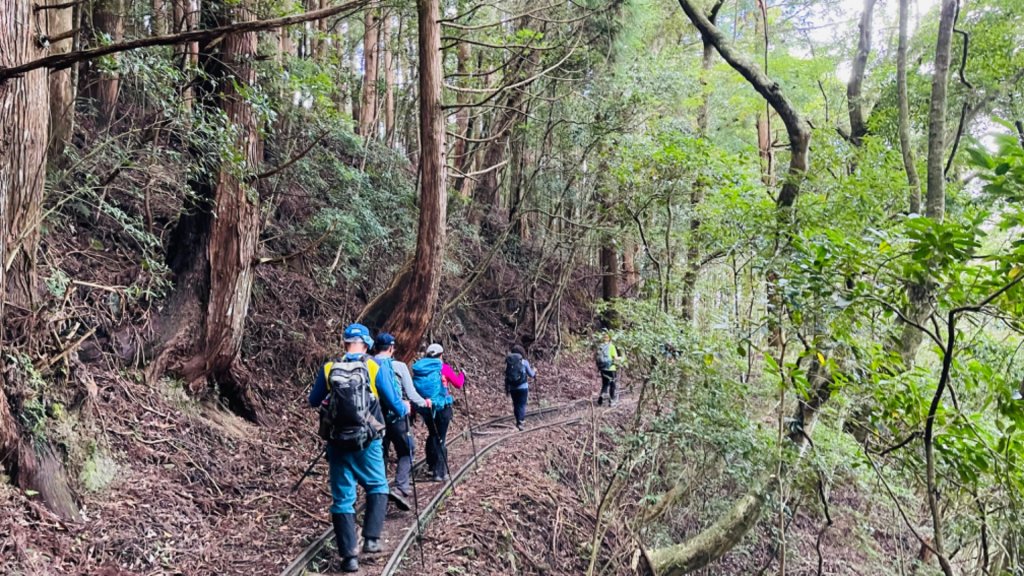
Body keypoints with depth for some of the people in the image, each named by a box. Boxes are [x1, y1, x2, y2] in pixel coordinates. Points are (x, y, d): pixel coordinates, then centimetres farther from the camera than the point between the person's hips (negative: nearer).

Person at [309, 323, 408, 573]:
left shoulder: (328, 369, -2)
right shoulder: (374, 368, -6)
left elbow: (313, 401, 11)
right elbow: (393, 402, 1)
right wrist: (405, 409, 23)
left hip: (338, 443, 1)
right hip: (367, 442, -1)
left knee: (342, 499, 8)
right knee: (377, 488, 21)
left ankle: (349, 555, 6)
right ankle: (371, 539, 12)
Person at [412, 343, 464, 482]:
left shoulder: (418, 368, 2)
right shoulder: (443, 368, -8)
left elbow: (414, 388, 5)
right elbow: (458, 383, -2)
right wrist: (462, 374, 17)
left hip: (425, 408, 4)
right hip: (442, 407, -4)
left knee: (432, 435, 21)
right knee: (440, 439, 1)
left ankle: (432, 467, 28)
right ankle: (440, 472, 1)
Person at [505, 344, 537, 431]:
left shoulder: (508, 362, -1)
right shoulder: (524, 362, -7)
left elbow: (506, 376, 4)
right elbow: (531, 374, 4)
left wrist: (506, 388, 15)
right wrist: (534, 371, 27)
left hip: (512, 387, 3)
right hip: (523, 387, -3)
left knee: (516, 405, 16)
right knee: (522, 405, 2)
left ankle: (519, 421, 28)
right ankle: (520, 422, -12)